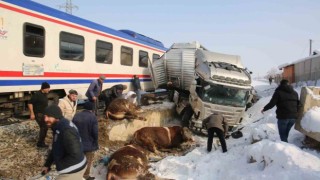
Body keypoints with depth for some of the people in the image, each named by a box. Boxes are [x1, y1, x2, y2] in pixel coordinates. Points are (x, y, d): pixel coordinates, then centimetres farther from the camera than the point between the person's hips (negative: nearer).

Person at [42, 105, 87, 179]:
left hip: (73, 171, -10)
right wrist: (47, 164, 13)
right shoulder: (59, 127, 3)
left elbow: (75, 155, -33)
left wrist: (59, 165, -19)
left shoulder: (67, 131, -30)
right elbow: (55, 149, 16)